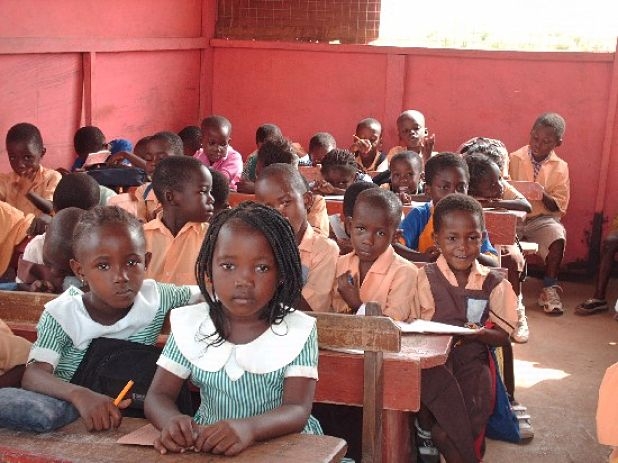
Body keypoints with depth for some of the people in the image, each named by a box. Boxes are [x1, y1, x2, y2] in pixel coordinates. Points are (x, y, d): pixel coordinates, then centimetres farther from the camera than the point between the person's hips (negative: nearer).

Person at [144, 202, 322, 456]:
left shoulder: (297, 331, -8)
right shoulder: (189, 324, 0)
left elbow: (298, 411, -17)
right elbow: (158, 396, -2)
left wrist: (249, 427, -37)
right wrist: (173, 421, -26)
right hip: (205, 443, 1)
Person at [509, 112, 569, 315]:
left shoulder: (560, 168, 2)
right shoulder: (514, 159, 0)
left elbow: (559, 207, 0)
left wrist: (543, 195, -19)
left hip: (542, 219, 1)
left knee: (558, 238, -29)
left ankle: (549, 289, -8)